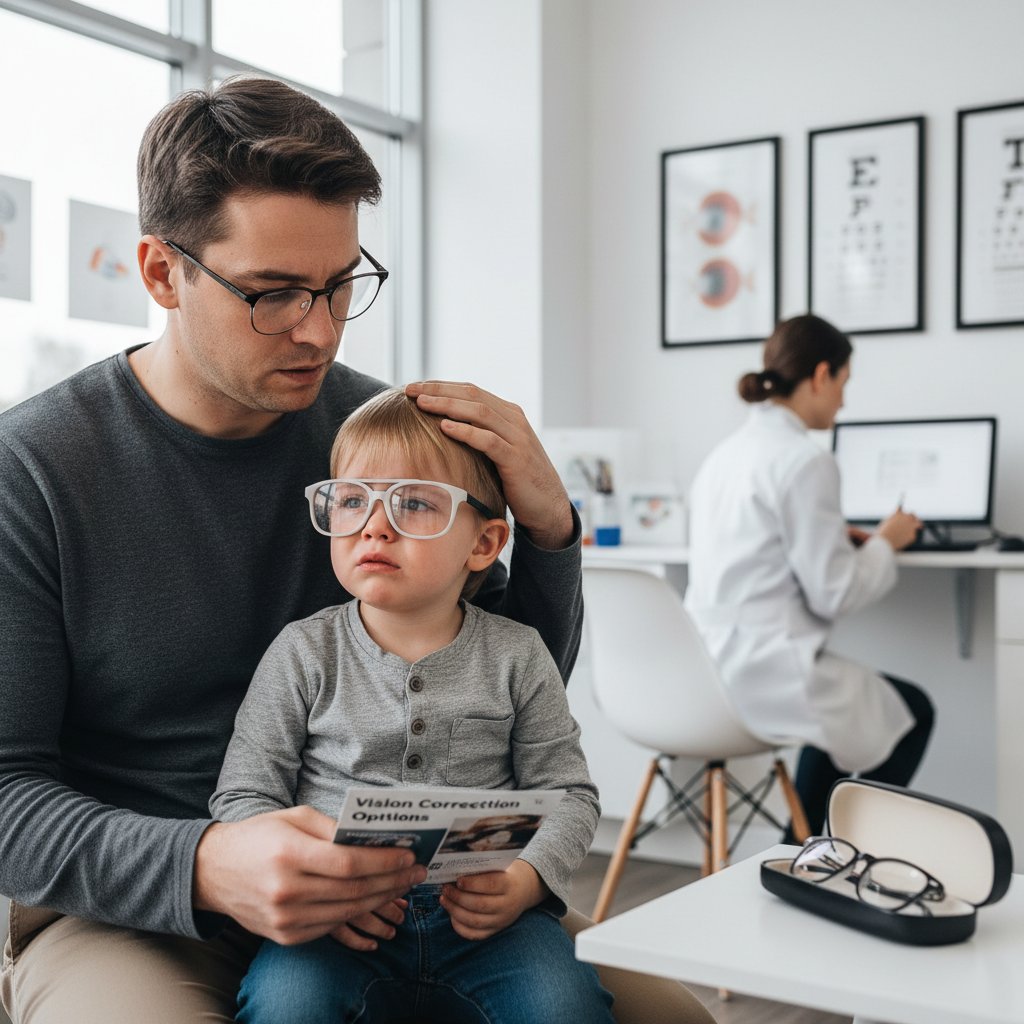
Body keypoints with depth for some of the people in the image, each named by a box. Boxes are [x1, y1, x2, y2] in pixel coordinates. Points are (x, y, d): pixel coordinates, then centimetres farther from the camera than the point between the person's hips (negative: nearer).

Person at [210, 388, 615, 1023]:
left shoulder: (516, 657, 4)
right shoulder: (303, 654, 2)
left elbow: (569, 794, 7)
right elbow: (243, 796, 2)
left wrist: (525, 881, -13)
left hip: (481, 915, 1)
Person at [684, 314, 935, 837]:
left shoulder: (725, 452, 11)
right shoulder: (805, 460, -16)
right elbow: (832, 593, -14)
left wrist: (838, 539, 20)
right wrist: (885, 543, 3)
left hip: (705, 669, 9)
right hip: (763, 673, -8)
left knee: (841, 704, 35)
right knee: (912, 711, 18)